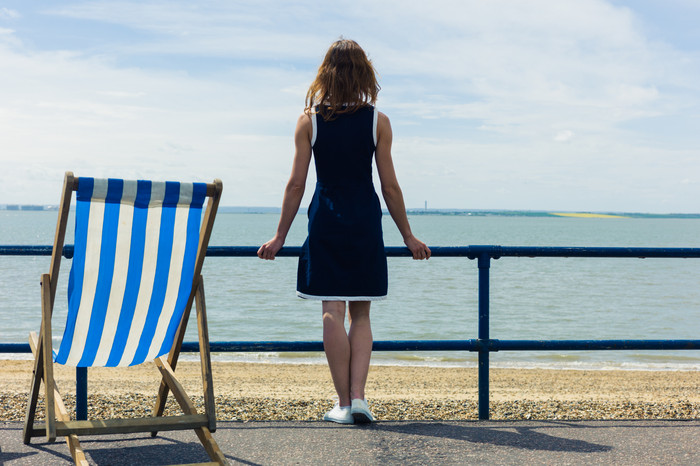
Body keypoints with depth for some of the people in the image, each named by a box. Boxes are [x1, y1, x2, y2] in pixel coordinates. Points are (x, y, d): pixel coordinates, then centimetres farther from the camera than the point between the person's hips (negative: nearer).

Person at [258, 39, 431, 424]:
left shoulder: (309, 120, 0)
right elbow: (390, 186, 1)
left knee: (333, 312, 2)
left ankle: (344, 403, 4)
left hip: (325, 222, -1)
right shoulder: (377, 121, 0)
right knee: (361, 314, 11)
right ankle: (358, 397, 2)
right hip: (365, 223, 1)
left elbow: (296, 184, -1)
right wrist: (408, 237, 10)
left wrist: (280, 236, 8)